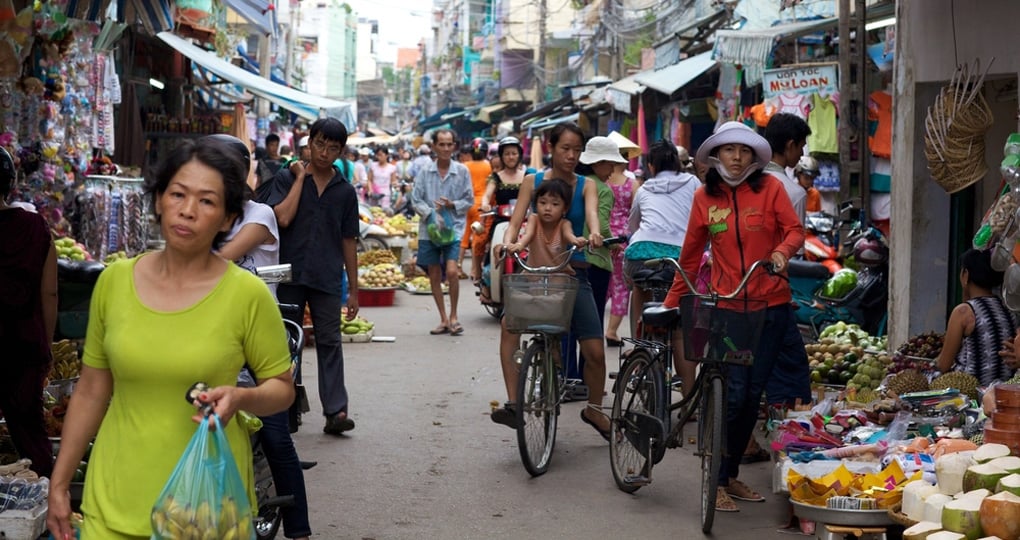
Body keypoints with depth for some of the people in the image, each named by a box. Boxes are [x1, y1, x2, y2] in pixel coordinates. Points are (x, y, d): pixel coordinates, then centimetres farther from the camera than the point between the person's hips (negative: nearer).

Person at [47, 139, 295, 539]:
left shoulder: (247, 294, -10)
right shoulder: (114, 280, -1)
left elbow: (282, 388, 1)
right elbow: (91, 390, 8)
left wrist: (241, 397, -21)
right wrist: (59, 483, 9)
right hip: (114, 499, 2)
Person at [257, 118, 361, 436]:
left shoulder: (345, 192, 9)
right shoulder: (286, 179, 2)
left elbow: (348, 241, 11)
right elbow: (283, 217, -15)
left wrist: (353, 290, 9)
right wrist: (301, 177, -8)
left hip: (326, 279, 1)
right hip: (289, 275, -1)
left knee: (329, 343, 0)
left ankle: (336, 411, -1)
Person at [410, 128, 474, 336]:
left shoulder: (462, 171, 0)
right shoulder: (425, 172, 1)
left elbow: (469, 200, 5)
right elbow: (416, 200, 2)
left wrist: (451, 205, -12)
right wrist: (432, 214, -14)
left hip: (453, 227, -2)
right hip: (429, 229, 2)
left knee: (452, 271, -18)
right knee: (434, 276, 7)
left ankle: (454, 316, 0)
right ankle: (444, 319, 19)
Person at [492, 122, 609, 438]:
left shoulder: (585, 186, 3)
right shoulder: (532, 182, 2)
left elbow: (592, 212, -18)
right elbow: (516, 223, -4)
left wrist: (594, 234, -41)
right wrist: (506, 243, -27)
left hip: (573, 273, 1)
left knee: (595, 351, -4)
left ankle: (594, 409, 23)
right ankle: (513, 402, -26)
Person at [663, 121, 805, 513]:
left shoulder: (769, 187, 1)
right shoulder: (704, 197, 5)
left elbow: (795, 230, -3)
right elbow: (691, 255, 11)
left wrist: (782, 251, -25)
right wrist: (671, 301, 11)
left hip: (770, 305, 1)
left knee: (753, 393, 8)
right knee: (734, 393, -7)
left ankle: (731, 476, 22)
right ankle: (717, 482, 4)